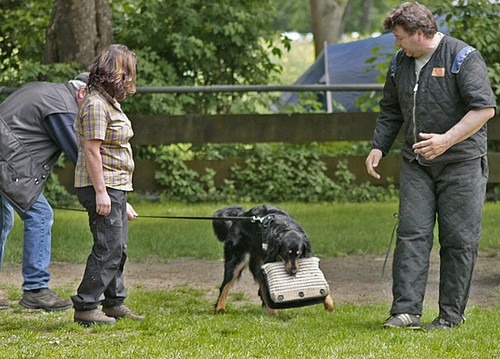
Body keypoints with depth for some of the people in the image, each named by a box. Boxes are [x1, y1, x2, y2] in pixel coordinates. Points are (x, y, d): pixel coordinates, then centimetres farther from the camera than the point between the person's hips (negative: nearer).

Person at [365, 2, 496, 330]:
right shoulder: (400, 63, 10)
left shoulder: (463, 58, -11)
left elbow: (485, 108, -17)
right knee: (411, 234, -4)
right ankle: (406, 310, -7)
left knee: (459, 239, -1)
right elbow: (391, 112, 22)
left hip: (461, 162, -6)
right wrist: (379, 148, 9)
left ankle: (451, 314, 6)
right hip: (417, 164, 6)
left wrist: (447, 140, -25)